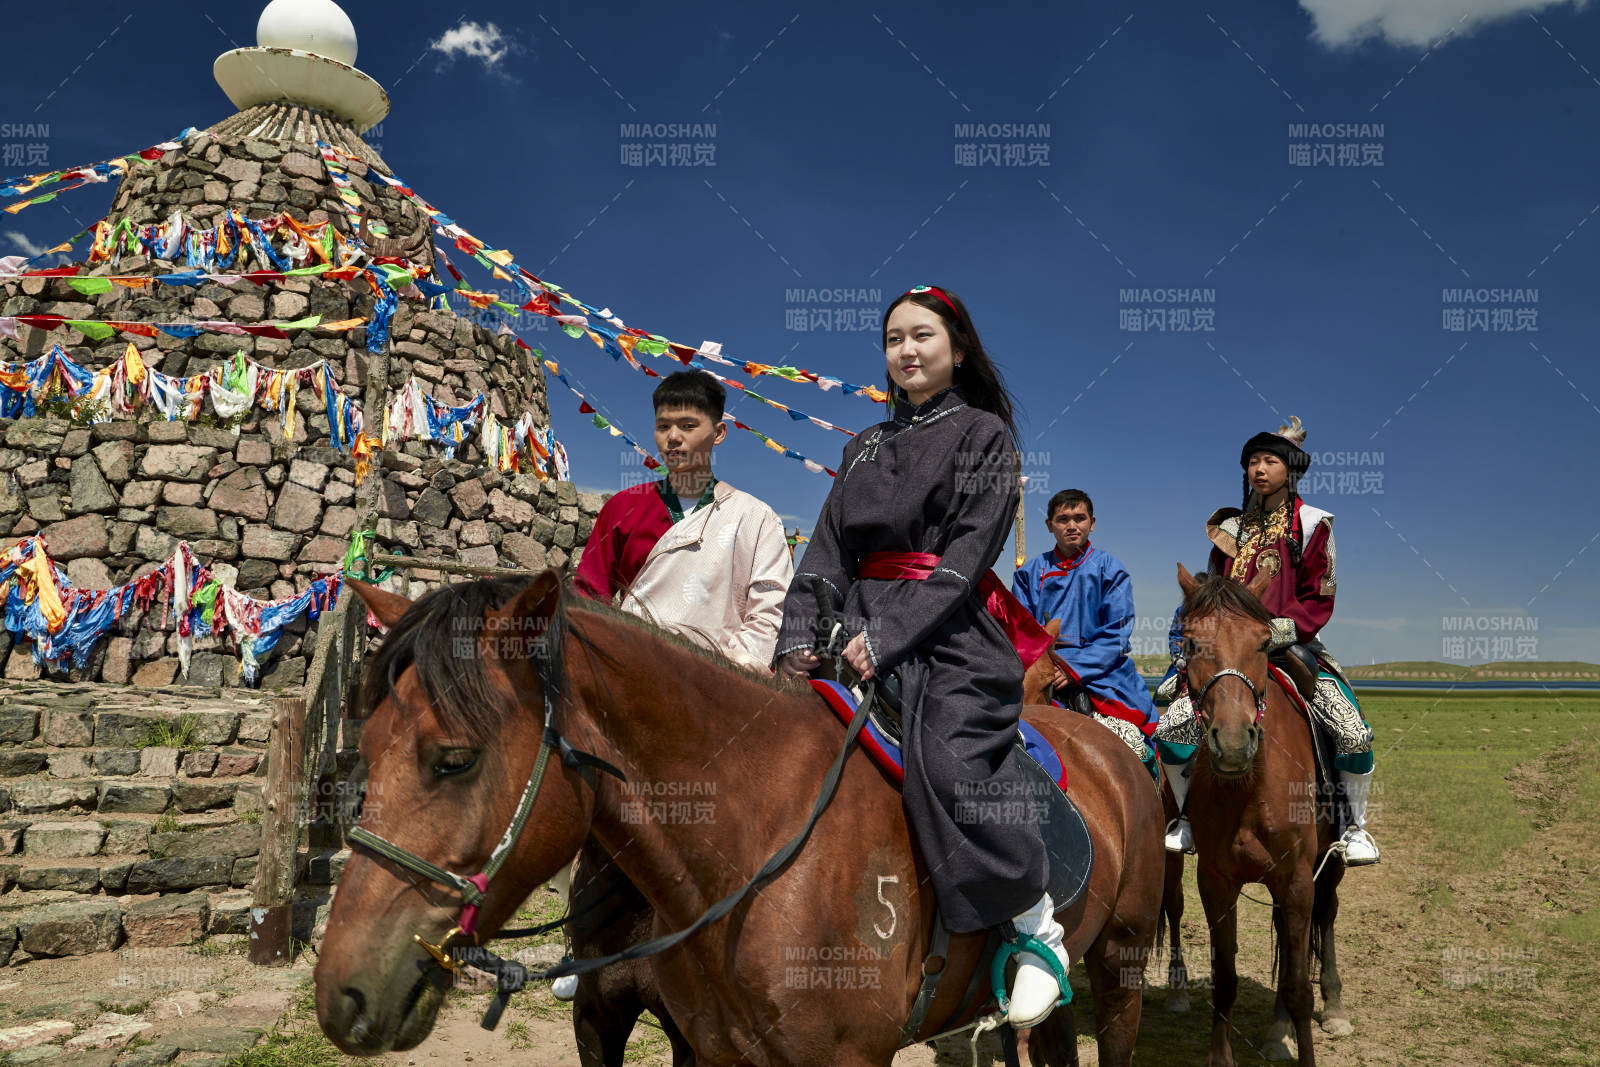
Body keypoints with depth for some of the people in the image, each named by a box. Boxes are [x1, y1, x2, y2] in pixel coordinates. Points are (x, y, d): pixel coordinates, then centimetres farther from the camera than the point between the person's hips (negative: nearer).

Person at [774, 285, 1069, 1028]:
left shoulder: (984, 436, 6)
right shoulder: (865, 448, 22)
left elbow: (966, 556, -7)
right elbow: (827, 552, 13)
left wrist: (887, 636, -19)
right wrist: (800, 633, -4)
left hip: (948, 638, -5)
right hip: (858, 630, 6)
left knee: (947, 761, -29)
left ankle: (1036, 925, -10)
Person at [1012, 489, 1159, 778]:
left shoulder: (1111, 570, 8)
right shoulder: (1030, 572, 13)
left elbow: (1115, 636, 0)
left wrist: (1075, 669, -13)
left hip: (1101, 673, -1)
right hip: (1042, 675, 1)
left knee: (1131, 743, -23)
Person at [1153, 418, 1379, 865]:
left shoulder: (1312, 525, 3)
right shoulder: (1230, 528, 12)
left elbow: (1319, 601, -1)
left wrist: (1284, 627, -18)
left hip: (1295, 648, -2)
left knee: (1354, 734, -20)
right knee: (1170, 729, -14)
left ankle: (1353, 827, 6)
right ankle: (1188, 820, 8)